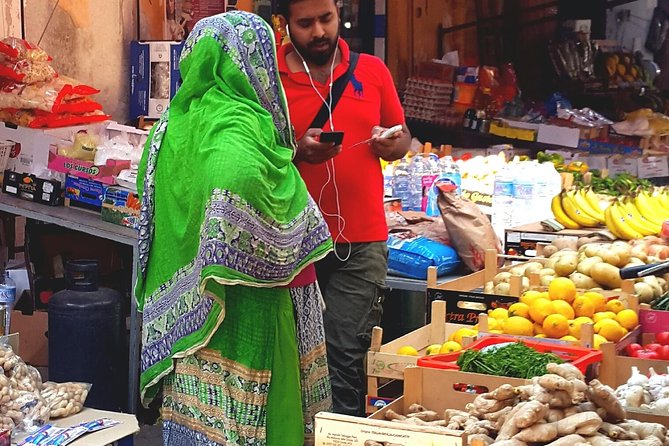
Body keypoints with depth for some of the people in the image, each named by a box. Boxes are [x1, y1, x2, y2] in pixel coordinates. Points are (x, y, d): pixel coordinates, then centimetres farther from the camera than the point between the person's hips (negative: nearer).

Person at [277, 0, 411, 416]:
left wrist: (390, 144, -6)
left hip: (360, 243, 1)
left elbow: (402, 138, 17)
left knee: (345, 357, -4)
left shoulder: (372, 71, 7)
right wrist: (296, 152, -18)